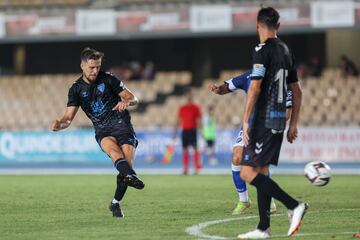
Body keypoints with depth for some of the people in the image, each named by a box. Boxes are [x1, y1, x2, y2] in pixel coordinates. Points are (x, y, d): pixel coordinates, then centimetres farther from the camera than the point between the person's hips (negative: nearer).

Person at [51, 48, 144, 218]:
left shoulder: (108, 79, 4)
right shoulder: (76, 89, 7)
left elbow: (133, 99, 6)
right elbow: (69, 117, 1)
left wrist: (126, 102, -18)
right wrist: (60, 124, -23)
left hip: (121, 123, 0)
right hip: (102, 130, 0)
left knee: (127, 160, -19)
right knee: (113, 149, -34)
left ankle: (116, 203, 0)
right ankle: (131, 176, -63)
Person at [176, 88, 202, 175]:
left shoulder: (196, 108, 2)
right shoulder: (182, 108, 11)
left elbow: (199, 121, 0)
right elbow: (179, 121, 14)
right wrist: (175, 132, 11)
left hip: (193, 130, -3)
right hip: (184, 130, 3)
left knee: (195, 148, -9)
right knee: (185, 150, 1)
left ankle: (197, 168, -7)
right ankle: (185, 170, 3)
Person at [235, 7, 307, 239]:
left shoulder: (262, 50, -11)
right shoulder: (286, 51, 14)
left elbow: (255, 88, -18)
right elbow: (297, 91, 18)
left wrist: (245, 121, -15)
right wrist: (294, 123, 23)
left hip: (263, 121, -8)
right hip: (279, 120, 8)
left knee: (248, 173, -9)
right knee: (261, 171, 12)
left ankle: (294, 205, -18)